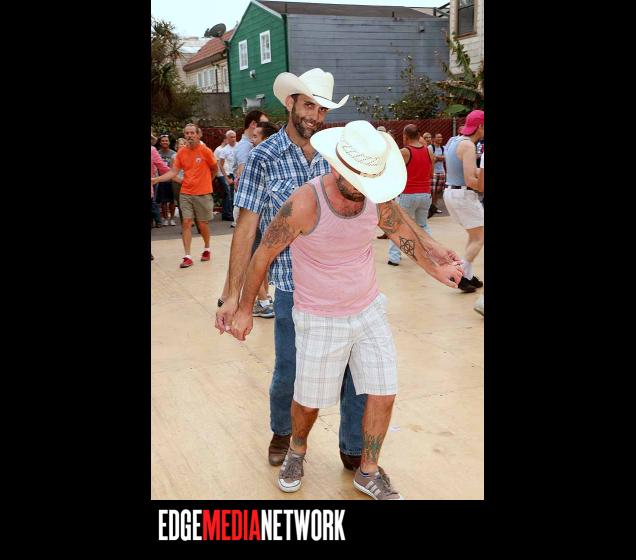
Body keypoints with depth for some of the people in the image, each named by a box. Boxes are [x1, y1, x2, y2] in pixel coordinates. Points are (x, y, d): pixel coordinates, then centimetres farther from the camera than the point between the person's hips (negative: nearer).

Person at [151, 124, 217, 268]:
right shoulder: (181, 152, 2)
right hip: (185, 193, 3)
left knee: (202, 224, 6)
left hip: (203, 194, -3)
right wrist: (156, 179, -11)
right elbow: (173, 172, 0)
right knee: (186, 222, -4)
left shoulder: (205, 150, -8)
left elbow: (214, 168, 5)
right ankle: (187, 256, -1)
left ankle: (207, 249, 32)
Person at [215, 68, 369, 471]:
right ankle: (282, 432, 41)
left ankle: (355, 449, 26)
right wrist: (233, 296, -6)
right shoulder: (264, 158, -4)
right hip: (294, 287, -2)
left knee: (357, 368, 5)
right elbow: (246, 228, -4)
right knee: (289, 373, 10)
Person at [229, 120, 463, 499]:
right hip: (320, 322, -4)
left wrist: (437, 269, 11)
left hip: (370, 311, 4)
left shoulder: (376, 199, -12)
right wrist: (245, 309, -4)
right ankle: (297, 449, 46)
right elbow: (263, 255, -14)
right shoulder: (304, 204, -27)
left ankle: (369, 473, 30)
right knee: (309, 403, 12)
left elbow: (407, 232, 7)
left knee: (383, 396, 7)